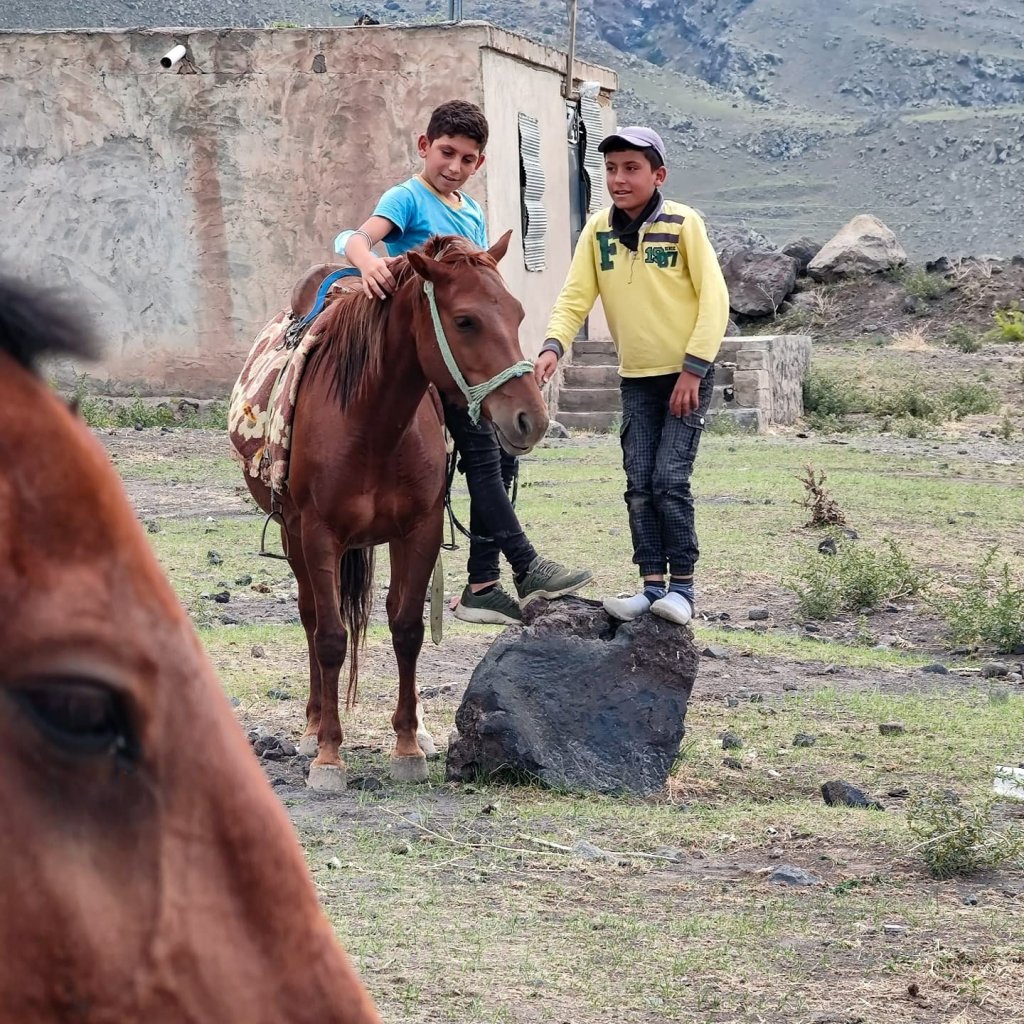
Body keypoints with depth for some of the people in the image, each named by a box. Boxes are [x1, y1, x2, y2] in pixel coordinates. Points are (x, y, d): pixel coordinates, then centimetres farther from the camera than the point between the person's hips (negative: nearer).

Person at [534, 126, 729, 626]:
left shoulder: (682, 223, -12)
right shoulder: (598, 229, 0)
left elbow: (714, 298, -12)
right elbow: (575, 298, -3)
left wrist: (693, 369, -15)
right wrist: (553, 346, -21)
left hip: (686, 376, -4)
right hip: (635, 378, 4)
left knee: (669, 480, -10)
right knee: (639, 486, 2)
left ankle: (681, 586, -1)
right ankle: (652, 585, 8)